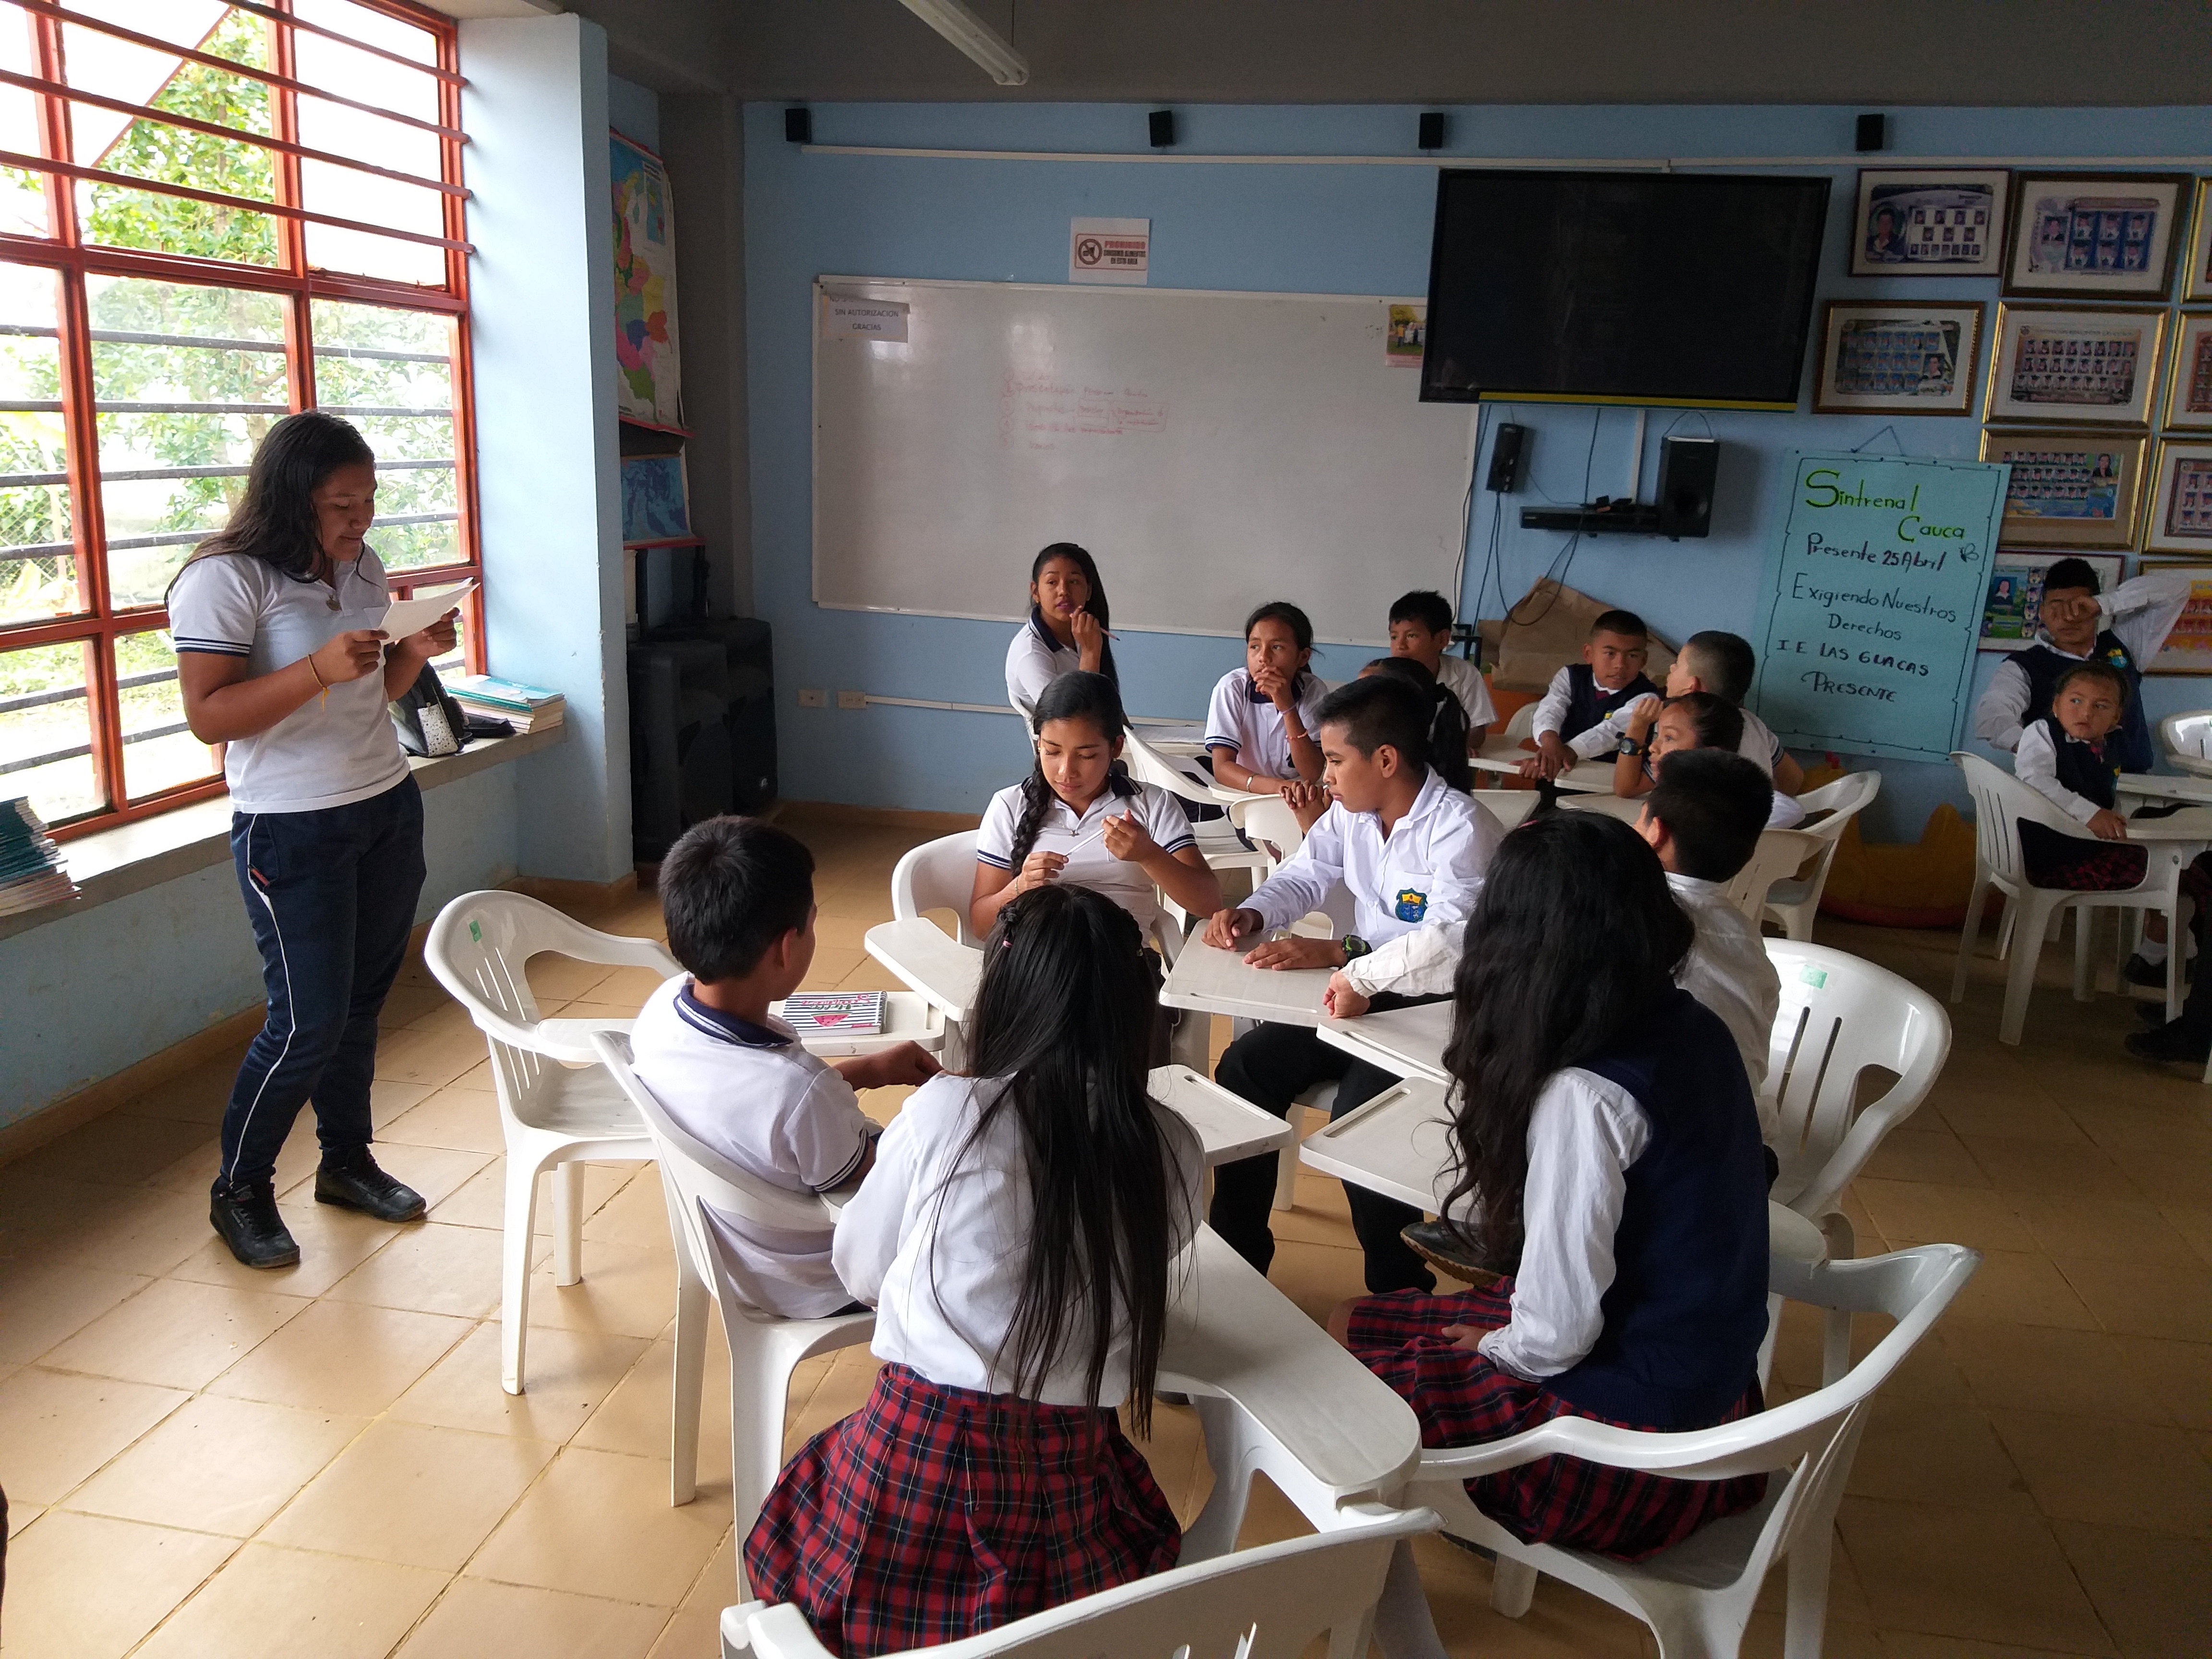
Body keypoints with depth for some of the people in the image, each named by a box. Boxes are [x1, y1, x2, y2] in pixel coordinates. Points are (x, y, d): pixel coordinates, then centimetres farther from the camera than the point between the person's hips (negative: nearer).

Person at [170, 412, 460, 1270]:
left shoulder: (361, 568, 9)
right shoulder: (224, 579, -14)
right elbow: (208, 716, -19)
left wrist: (415, 653, -1)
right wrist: (319, 668, -29)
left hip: (389, 810, 7)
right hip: (292, 831, -7)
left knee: (363, 997, 13)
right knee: (309, 1021, -4)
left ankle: (347, 1160, 30)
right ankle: (238, 1189, 18)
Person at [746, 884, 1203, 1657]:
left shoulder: (943, 1112, -12)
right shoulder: (1173, 1152, -7)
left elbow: (860, 1272, 3)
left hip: (919, 1452, -1)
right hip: (1071, 1474, 1)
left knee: (813, 1479, 30)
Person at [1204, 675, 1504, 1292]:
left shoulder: (1460, 826, -21)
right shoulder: (1351, 813, 4)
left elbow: (1454, 943, -33)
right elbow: (1303, 876, 15)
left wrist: (1340, 955, -36)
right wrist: (1251, 914, -7)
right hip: (1364, 991, 8)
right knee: (1245, 1068, -2)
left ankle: (1398, 1294, -3)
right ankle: (1236, 1259, 12)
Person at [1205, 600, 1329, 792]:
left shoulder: (1314, 692, -9)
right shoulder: (1231, 688, -11)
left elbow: (1312, 774, -16)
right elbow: (1222, 767, -17)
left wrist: (1287, 707, -26)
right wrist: (1276, 786, -34)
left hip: (1296, 804, -1)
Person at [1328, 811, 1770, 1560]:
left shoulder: (1582, 1096, -30)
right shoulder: (1691, 1027, -5)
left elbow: (1555, 1333, -25)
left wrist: (1494, 1347, -7)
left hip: (1636, 1428, -8)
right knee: (1357, 1322, 14)